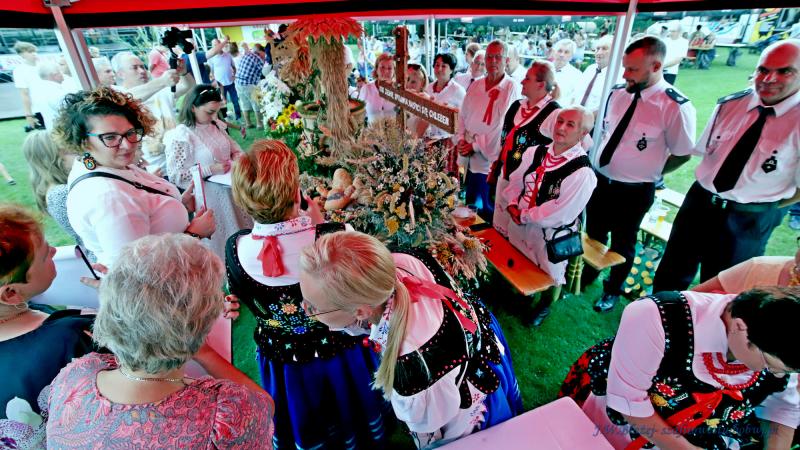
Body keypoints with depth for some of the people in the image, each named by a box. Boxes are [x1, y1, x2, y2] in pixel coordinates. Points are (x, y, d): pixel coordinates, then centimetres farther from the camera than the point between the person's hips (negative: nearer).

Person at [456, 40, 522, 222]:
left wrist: (475, 145, -13)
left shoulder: (511, 88, -7)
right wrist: (460, 139, -3)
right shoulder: (475, 86, 11)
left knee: (488, 213, 4)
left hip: (491, 161, -5)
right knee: (470, 207, 17)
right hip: (470, 160, 5)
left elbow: (502, 126, -14)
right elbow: (463, 115, 14)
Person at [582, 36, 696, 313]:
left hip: (634, 192, -4)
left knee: (622, 244, 16)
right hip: (599, 179, 5)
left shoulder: (675, 107, -19)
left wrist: (648, 174, -2)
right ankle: (588, 275, 48)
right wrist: (596, 160, 6)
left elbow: (681, 154, -8)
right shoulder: (618, 93, -3)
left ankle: (613, 290, 41)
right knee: (594, 235, 22)